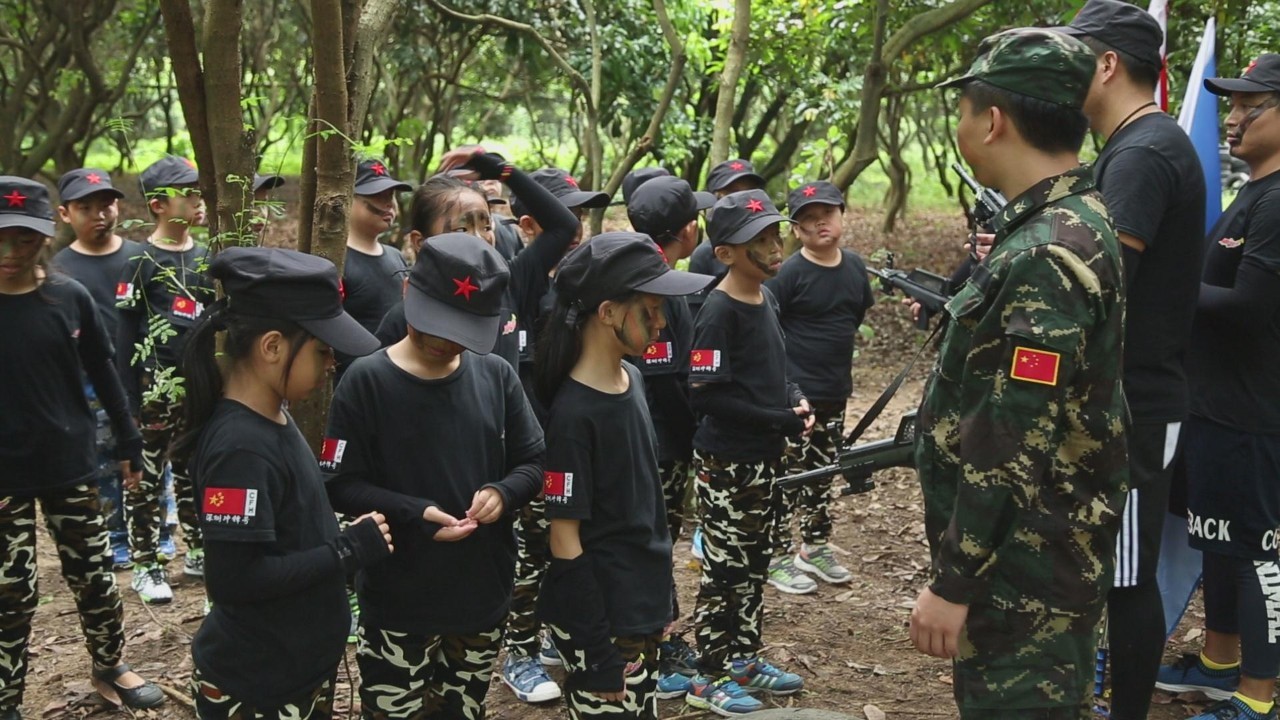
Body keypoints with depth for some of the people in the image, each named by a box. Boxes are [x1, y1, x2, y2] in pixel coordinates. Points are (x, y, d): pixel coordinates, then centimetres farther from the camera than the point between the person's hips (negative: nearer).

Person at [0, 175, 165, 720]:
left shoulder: (70, 298, -4)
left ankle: (109, 666, 35)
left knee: (94, 577, 13)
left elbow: (103, 373, 6)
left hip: (70, 465, 2)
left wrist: (128, 442, 9)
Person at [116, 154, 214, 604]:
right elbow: (125, 334, -7)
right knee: (147, 476, 2)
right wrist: (130, 399, -11)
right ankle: (145, 565, 12)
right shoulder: (141, 262, -6)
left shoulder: (206, 257, 9)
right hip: (156, 386, -5)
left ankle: (198, 552, 27)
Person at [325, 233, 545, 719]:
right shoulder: (367, 381, -11)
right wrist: (413, 514, -25)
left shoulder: (497, 376, -1)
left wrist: (503, 492, -16)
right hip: (398, 606, -3)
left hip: (484, 596, 4)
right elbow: (341, 485, -11)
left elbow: (534, 462, 6)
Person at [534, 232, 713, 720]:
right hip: (600, 623, -8)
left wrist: (657, 602, 17)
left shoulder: (631, 379, 3)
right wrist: (597, 652, -16)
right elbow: (565, 541, -19)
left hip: (641, 607, 8)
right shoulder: (574, 414, -22)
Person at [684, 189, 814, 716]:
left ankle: (744, 659, 32)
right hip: (727, 462, -8)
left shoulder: (766, 298, 6)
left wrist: (795, 398, 0)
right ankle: (711, 677, 15)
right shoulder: (719, 312, -19)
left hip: (764, 456, 8)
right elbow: (706, 395, -24)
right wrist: (781, 420, -20)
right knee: (724, 567, 2)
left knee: (754, 563, 18)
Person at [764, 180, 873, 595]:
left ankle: (816, 548, 33)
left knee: (823, 474, 18)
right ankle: (777, 558, 11)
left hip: (835, 393, 7)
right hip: (794, 394, -7)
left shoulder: (854, 266, 4)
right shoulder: (790, 273, -14)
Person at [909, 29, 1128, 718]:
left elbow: (1014, 450, -26)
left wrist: (953, 583, -21)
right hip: (1059, 549, 10)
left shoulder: (1042, 259, -25)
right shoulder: (1082, 220, 7)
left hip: (1021, 570, -10)